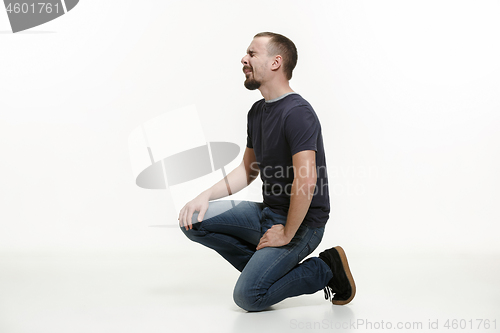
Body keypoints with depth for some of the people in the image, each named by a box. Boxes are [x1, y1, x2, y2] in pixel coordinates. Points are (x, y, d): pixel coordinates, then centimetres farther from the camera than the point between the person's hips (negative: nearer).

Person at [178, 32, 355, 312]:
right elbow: (248, 170, 18)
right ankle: (263, 267, 7)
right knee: (193, 220, -1)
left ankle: (325, 269, 0)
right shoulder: (258, 111, 10)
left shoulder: (297, 113, -21)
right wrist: (207, 195, 5)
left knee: (248, 296, -20)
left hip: (300, 223, -9)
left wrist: (286, 234, -20)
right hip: (268, 212, 9)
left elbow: (307, 180, -29)